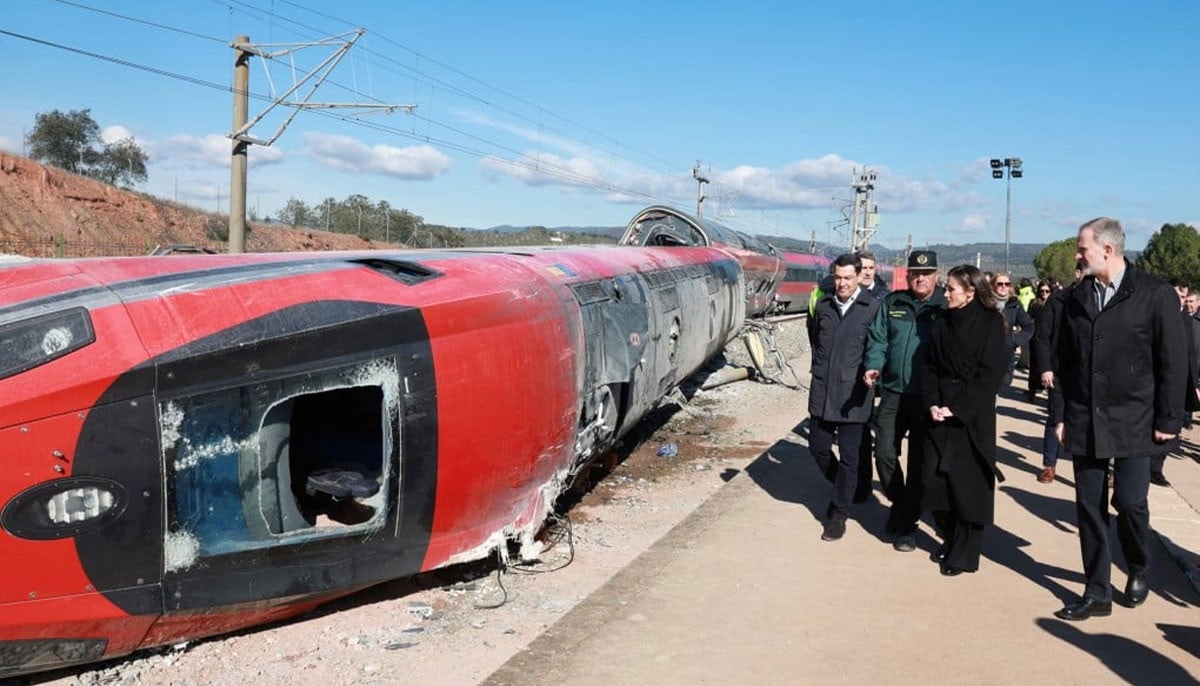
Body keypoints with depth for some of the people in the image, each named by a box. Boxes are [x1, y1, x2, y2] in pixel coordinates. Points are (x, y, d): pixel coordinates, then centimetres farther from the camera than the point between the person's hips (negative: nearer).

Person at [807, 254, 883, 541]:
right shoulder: (823, 305, 7)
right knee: (818, 446, 11)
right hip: (822, 391, 5)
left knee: (848, 454, 3)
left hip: (852, 394, -5)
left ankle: (839, 513, 14)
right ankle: (844, 488, 36)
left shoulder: (872, 308, -8)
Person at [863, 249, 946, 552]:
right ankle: (900, 504, 25)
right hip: (893, 393, 2)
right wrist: (873, 366, -11)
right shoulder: (892, 303, 7)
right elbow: (878, 340, 8)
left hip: (928, 398, -2)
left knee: (919, 462, 6)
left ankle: (906, 522, 19)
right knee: (885, 454, -1)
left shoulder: (946, 308, -2)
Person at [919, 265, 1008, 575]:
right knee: (937, 480, 7)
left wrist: (956, 408, -16)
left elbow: (989, 375, -11)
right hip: (940, 413, 5)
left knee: (968, 485, 1)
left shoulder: (990, 323, -7)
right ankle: (951, 540, 27)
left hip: (972, 418, -5)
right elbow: (930, 366, 7)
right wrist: (932, 403, -8)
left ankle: (965, 554, 14)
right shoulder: (943, 323, 8)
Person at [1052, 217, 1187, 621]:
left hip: (1134, 422, -4)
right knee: (1089, 507, 6)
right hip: (1085, 422, 4)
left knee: (1129, 501, -3)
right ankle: (1096, 593, 18)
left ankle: (1139, 571, 28)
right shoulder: (1077, 297, 5)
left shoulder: (1155, 295, -7)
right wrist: (1062, 415, 7)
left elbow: (1173, 364, -6)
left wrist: (1168, 420, -8)